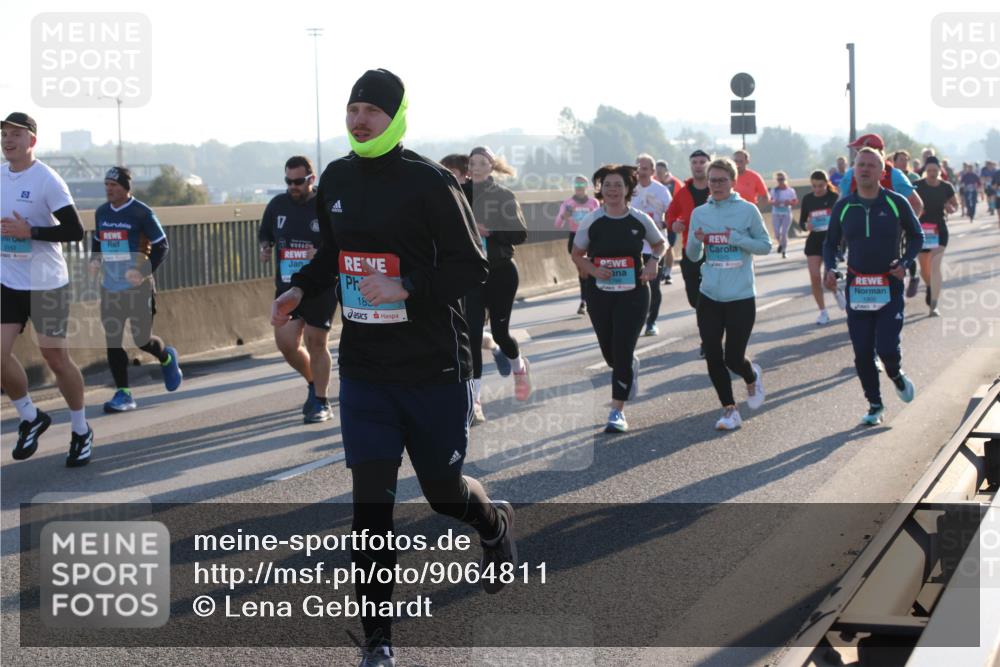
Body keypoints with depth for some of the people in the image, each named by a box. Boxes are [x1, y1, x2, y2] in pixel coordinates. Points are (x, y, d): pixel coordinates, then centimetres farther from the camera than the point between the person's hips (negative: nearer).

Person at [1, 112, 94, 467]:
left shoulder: (47, 180, -15)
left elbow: (75, 231, -20)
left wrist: (29, 232, -24)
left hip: (47, 284, -5)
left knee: (56, 360, 2)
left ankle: (81, 431, 21)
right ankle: (30, 418, 18)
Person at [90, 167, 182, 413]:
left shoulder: (142, 213, -10)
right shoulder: (101, 213, 8)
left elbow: (162, 246, -8)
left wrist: (144, 272, -20)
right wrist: (94, 260, 3)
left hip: (137, 288, -5)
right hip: (110, 288, 5)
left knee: (142, 340, -2)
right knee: (112, 341, -2)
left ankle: (167, 358, 33)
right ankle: (123, 394, 4)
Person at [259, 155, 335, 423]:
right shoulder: (278, 204, 5)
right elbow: (264, 233, 21)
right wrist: (265, 247, -2)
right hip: (287, 285, 4)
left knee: (316, 343, 1)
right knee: (286, 342, -3)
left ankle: (321, 403, 14)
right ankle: (314, 383, 25)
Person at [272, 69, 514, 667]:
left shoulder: (430, 181, -12)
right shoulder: (336, 179, 6)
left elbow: (472, 267, -13)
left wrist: (406, 287, -25)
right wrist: (300, 290, 3)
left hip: (435, 369, -4)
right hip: (363, 369, 4)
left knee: (443, 491, 9)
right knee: (371, 499, -3)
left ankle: (496, 523, 47)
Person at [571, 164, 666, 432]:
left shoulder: (640, 220, -3)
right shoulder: (592, 221, -3)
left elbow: (660, 243, 15)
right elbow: (577, 254, 6)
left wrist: (654, 260, -6)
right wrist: (594, 270, -13)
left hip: (633, 293, -2)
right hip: (600, 293, 2)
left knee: (623, 351, -10)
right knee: (609, 352, 11)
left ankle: (617, 411, -3)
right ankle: (631, 369, 49)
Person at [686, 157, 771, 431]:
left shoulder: (747, 210, -5)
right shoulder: (700, 213, 5)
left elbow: (765, 245, -2)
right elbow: (693, 255, 10)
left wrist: (737, 239, -16)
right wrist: (697, 241, -12)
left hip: (741, 297, -3)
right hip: (709, 297, 3)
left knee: (733, 358, -5)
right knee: (713, 357, 0)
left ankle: (752, 377, 31)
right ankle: (729, 410, 15)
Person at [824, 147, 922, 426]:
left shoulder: (896, 203, -2)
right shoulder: (843, 206, 3)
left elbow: (916, 236, 8)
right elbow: (830, 242, 14)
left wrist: (905, 262, -8)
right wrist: (830, 268, -5)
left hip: (890, 287, -2)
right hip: (856, 288, 2)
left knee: (887, 348, -12)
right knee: (862, 353, 3)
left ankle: (896, 375, 24)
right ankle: (875, 404, 21)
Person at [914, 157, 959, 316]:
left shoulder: (946, 187, 0)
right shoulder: (917, 186, -5)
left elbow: (955, 205, 13)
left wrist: (951, 208, -10)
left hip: (940, 229, -1)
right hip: (921, 229, 1)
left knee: (935, 267, -11)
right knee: (924, 268, 12)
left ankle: (934, 305, -11)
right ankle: (930, 287, 45)